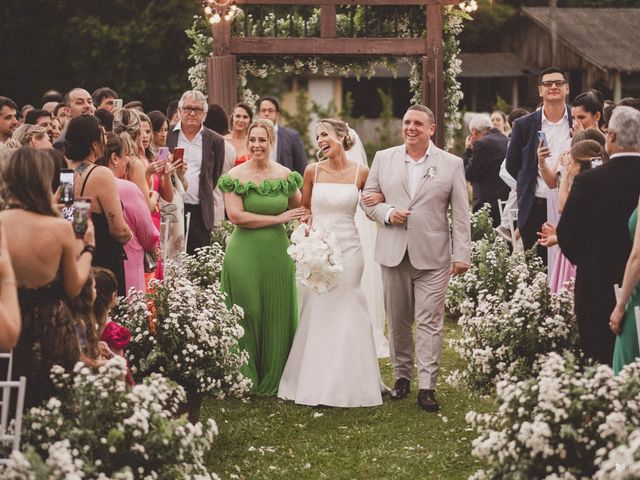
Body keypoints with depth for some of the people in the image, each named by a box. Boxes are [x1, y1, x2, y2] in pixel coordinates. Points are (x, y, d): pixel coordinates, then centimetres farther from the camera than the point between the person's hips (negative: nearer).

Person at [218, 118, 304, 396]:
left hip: (278, 253, 3)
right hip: (245, 255, -3)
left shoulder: (285, 175, 6)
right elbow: (236, 216, -14)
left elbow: (301, 211, 18)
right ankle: (245, 380, 12)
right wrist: (278, 218, -12)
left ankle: (273, 379, 20)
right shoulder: (236, 176, -4)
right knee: (247, 314, 0)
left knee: (277, 316, 7)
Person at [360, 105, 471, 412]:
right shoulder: (383, 159, 8)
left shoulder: (452, 164, 3)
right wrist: (387, 213, -9)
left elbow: (461, 214, 2)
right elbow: (367, 199, 11)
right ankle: (402, 376, 22)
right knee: (397, 321, 9)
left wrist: (462, 254, -4)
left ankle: (427, 387, -5)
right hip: (393, 254, 3)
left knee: (429, 322, -6)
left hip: (432, 256, -2)